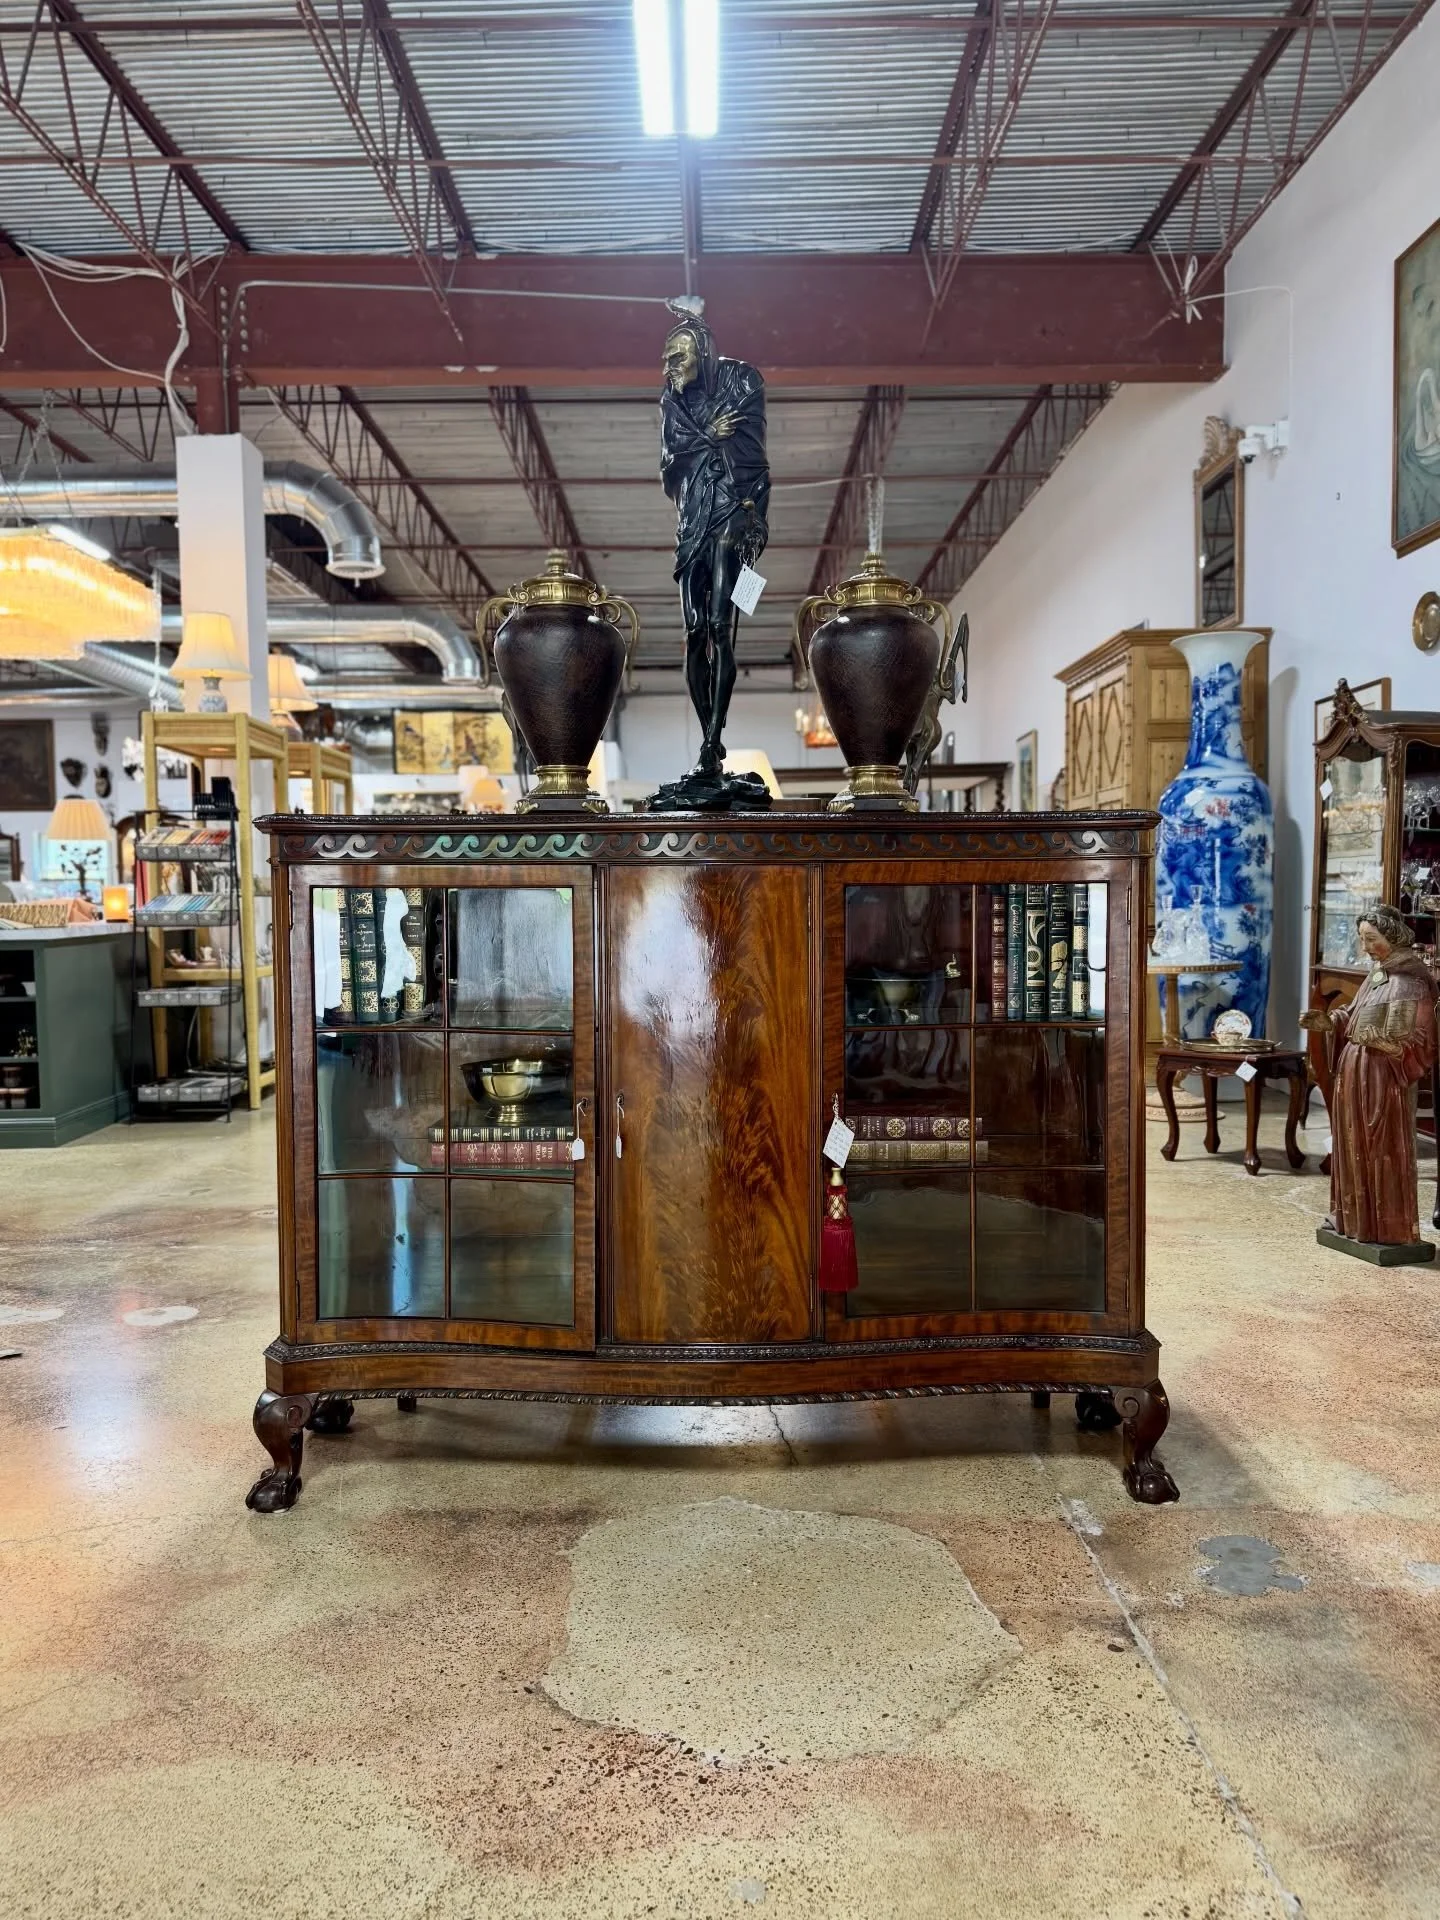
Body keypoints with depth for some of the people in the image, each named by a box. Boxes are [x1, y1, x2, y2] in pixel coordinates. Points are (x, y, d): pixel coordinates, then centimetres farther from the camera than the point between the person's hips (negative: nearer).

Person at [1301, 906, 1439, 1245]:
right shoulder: (1376, 973, 10)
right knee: (1354, 1146, 14)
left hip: (1384, 1076, -8)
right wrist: (1330, 1022, 0)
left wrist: (1382, 1040, -30)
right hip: (1354, 1071, 8)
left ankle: (1392, 1230, 10)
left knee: (1385, 1151, -1)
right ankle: (1354, 1218, 26)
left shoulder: (1412, 982, -14)